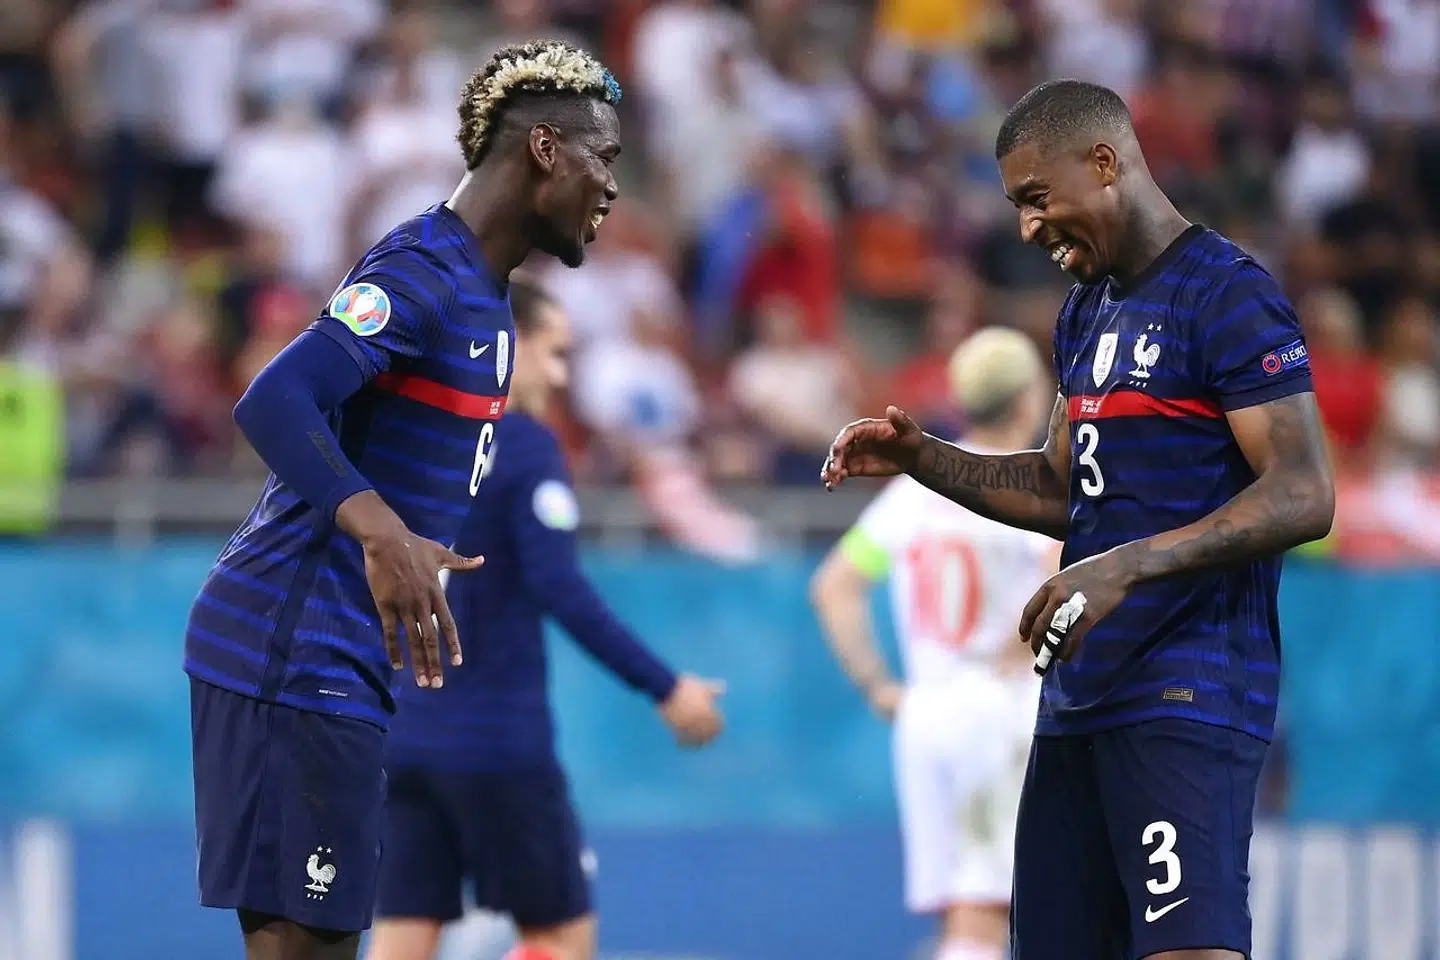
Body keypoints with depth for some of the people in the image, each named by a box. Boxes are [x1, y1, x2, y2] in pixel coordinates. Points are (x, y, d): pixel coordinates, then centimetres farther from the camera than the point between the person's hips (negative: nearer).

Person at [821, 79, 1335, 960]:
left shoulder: (1229, 297, -11)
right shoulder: (1089, 309, 18)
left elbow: (1305, 497, -19)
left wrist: (1130, 565, -29)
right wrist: (917, 457, 13)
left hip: (1186, 696, -9)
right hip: (1081, 695, 9)